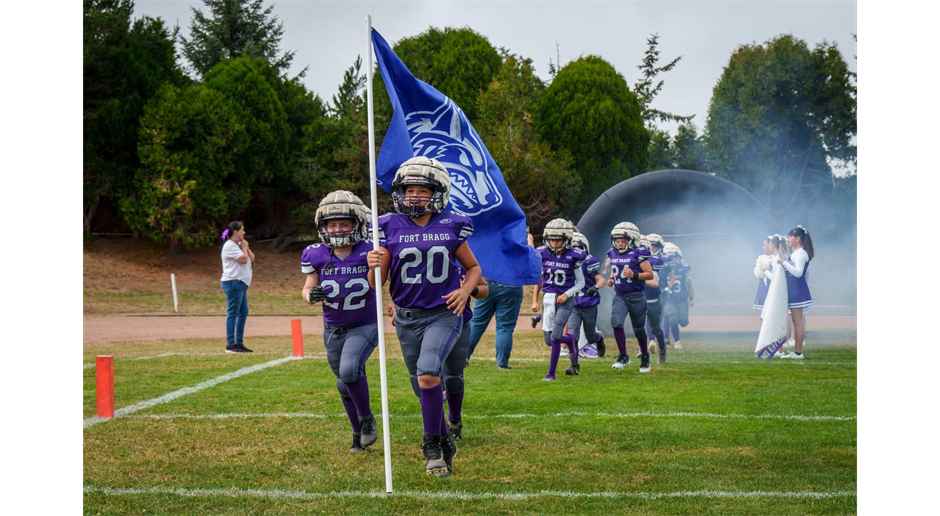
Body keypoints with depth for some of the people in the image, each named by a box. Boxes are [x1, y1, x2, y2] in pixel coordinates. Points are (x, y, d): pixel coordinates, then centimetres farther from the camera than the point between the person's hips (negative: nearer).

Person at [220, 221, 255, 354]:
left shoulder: (238, 245, 19)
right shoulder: (229, 245, -12)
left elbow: (252, 259, 17)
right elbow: (243, 259, -19)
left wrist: (246, 248, 4)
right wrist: (244, 248, -3)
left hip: (241, 283, 10)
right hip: (233, 282, -10)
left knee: (243, 312, 11)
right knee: (232, 313, -9)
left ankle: (239, 343, 15)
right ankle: (230, 345, -9)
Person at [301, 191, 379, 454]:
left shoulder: (369, 251, -14)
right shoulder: (317, 256, -7)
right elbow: (307, 289, 4)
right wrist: (311, 294, -19)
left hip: (365, 326, -3)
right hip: (333, 329, 4)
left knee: (350, 370, -26)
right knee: (344, 385, 11)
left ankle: (366, 418, -1)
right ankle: (359, 433, 32)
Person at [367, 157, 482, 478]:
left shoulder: (451, 227, -1)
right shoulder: (390, 228, 0)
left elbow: (473, 267, 13)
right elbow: (377, 284, 1)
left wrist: (465, 290, -6)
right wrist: (374, 267, -21)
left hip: (444, 314, -3)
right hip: (408, 317, 3)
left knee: (428, 374, -23)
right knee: (426, 385, 11)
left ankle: (433, 445, -10)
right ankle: (446, 444, 31)